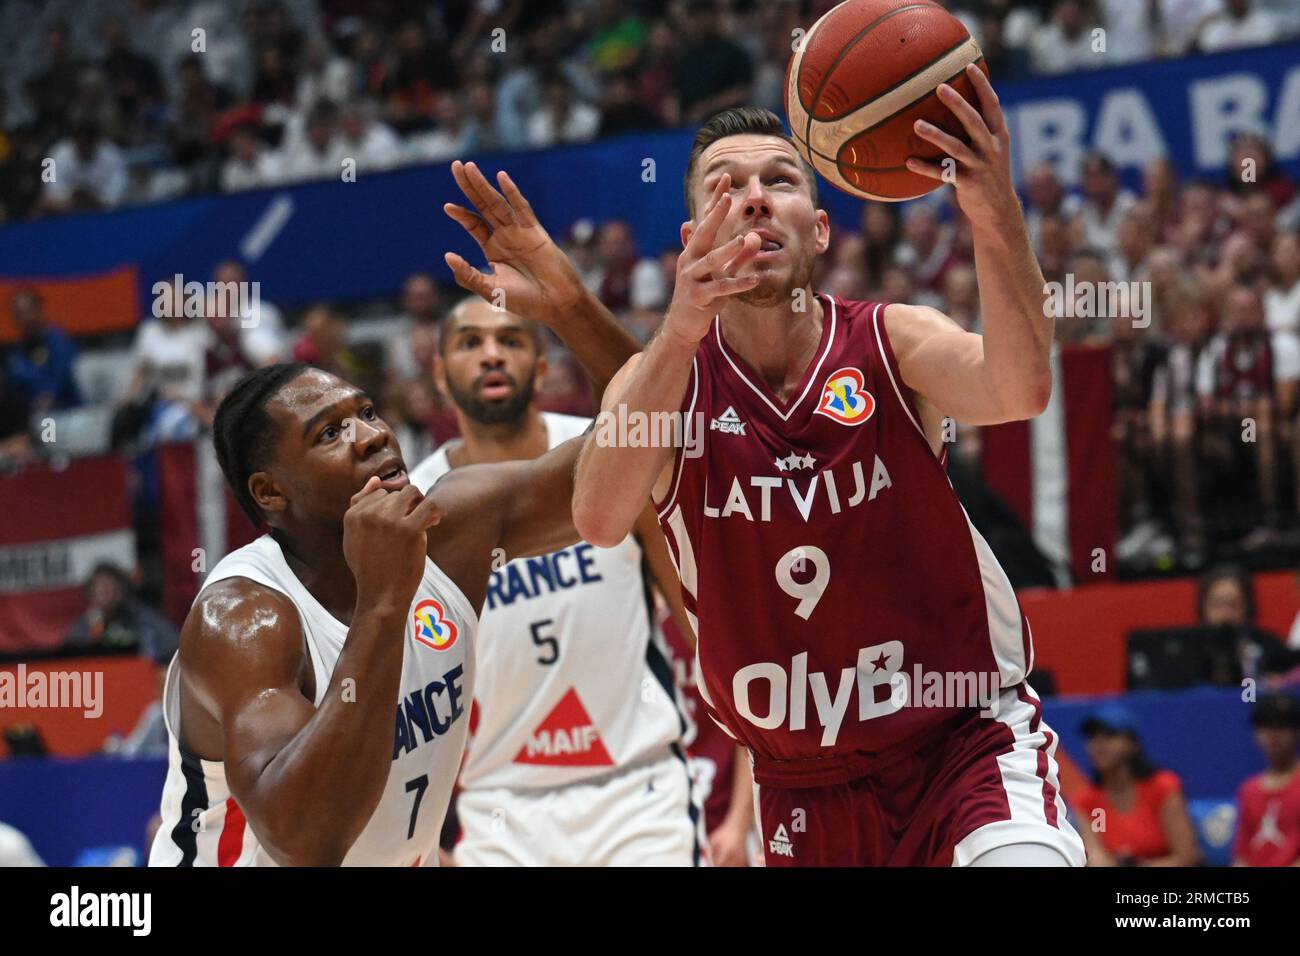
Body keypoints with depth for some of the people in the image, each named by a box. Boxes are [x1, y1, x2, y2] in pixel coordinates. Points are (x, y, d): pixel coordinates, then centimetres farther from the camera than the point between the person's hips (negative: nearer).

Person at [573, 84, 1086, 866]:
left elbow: (1020, 391, -30)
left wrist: (997, 215, -47)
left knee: (1020, 858, -29)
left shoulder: (892, 343, -7)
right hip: (804, 783, 3)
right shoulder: (663, 377, -5)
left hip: (967, 739, -2)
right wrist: (681, 332, -41)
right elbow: (598, 521, -26)